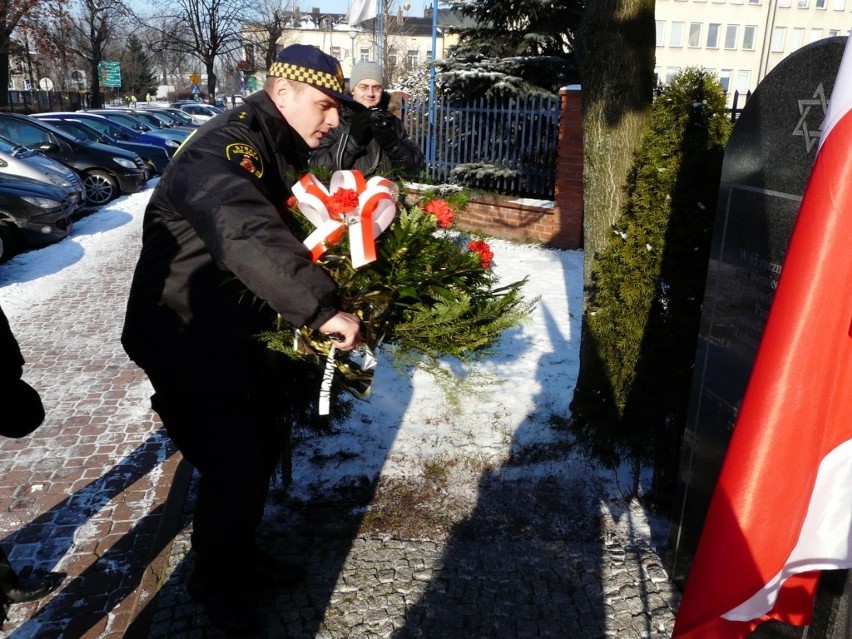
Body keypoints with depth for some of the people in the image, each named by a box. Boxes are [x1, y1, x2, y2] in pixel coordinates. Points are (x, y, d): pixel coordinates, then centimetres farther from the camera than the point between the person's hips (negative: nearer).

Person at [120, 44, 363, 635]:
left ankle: (242, 555, 44)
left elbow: (291, 235, 13)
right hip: (189, 348, -9)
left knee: (261, 454, 19)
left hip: (245, 337, 9)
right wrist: (323, 307, -49)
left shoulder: (282, 153, 6)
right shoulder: (224, 150, -26)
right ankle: (217, 583, 28)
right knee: (235, 470, -1)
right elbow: (247, 235, -46)